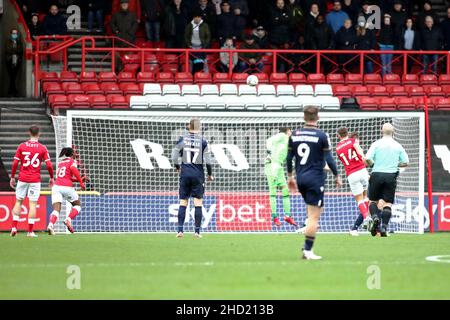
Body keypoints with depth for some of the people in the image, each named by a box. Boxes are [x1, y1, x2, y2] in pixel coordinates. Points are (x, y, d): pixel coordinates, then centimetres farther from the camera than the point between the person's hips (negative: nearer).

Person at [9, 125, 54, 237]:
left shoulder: (22, 146, 1)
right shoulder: (42, 148, -2)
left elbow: (15, 163, -1)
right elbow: (49, 165, -5)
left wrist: (12, 177, 9)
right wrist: (51, 178, 10)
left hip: (22, 178, 1)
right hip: (35, 180, -1)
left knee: (18, 202, 13)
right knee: (33, 204, 1)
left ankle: (14, 227, 5)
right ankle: (30, 231, -1)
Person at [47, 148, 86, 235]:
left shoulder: (60, 163, 26)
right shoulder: (72, 161, 8)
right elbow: (73, 169, -15)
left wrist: (79, 179, 33)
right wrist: (81, 182, -12)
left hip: (56, 186, 4)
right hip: (67, 187, -4)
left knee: (56, 210, -6)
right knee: (77, 205, 18)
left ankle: (51, 225, -34)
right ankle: (68, 220, -7)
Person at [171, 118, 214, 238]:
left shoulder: (182, 139, 0)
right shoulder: (202, 141, -5)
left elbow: (174, 156, 2)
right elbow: (208, 160, -6)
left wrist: (178, 168, 21)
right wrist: (210, 174, 9)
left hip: (185, 173, 2)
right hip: (198, 174, -1)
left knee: (183, 202, 6)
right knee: (198, 203, 2)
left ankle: (180, 230, 0)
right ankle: (197, 231, 0)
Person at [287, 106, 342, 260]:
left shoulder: (294, 135, 5)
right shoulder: (321, 136, -9)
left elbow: (289, 157, 10)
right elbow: (329, 159, -7)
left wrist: (290, 176, 23)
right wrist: (337, 176, 6)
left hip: (300, 178, 6)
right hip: (315, 179, -6)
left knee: (317, 210, 21)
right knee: (314, 216, -3)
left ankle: (307, 247, 11)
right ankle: (307, 251, -7)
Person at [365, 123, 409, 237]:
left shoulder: (376, 144, -2)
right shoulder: (398, 146, 4)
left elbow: (367, 159, -10)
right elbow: (405, 163, 6)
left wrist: (370, 164, 12)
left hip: (377, 175, -1)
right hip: (391, 176, 1)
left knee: (373, 201, 12)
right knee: (387, 203, 4)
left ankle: (375, 218, -15)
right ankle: (384, 227, -8)